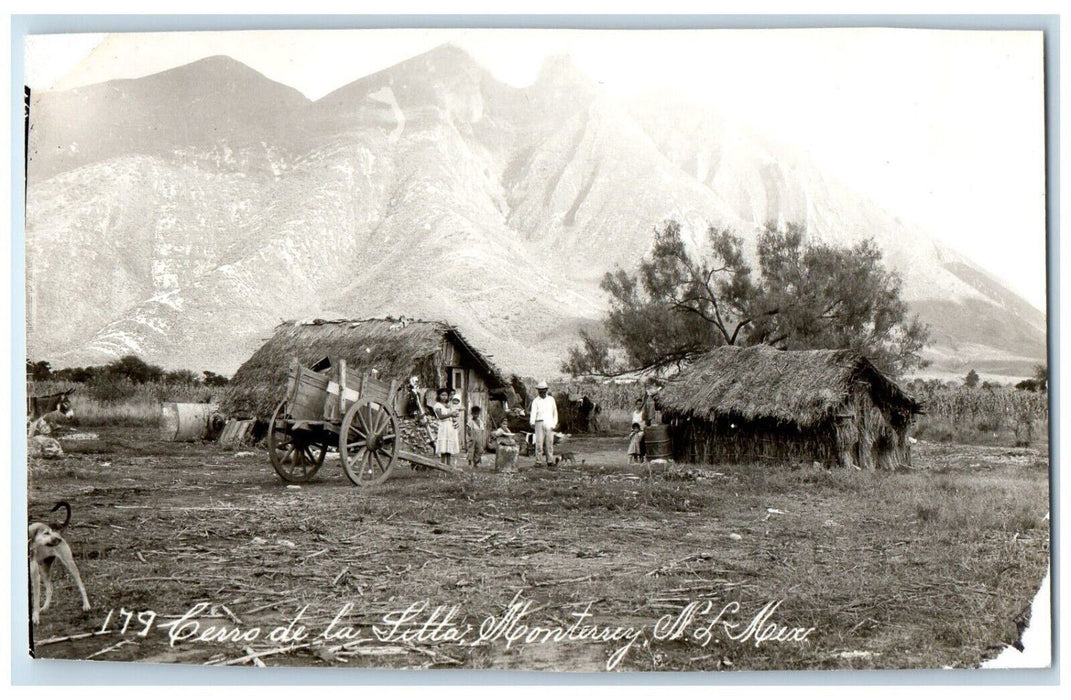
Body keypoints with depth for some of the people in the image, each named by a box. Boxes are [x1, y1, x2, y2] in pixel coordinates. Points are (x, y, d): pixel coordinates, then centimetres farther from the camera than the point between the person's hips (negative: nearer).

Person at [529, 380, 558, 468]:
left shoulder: (551, 399, 14)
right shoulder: (536, 401, 6)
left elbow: (555, 412, 18)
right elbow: (533, 413, -8)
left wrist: (554, 424, 10)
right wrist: (532, 423, -24)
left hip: (549, 424, 2)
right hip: (539, 423, -2)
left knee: (549, 442, 0)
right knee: (539, 442, -6)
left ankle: (550, 461, 4)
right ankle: (538, 461, -4)